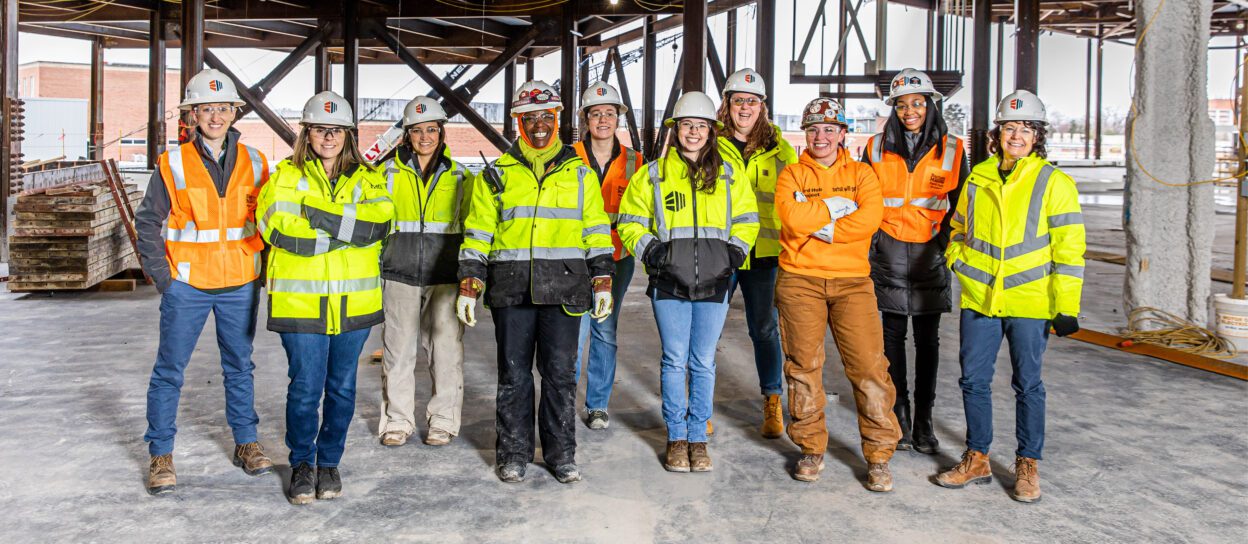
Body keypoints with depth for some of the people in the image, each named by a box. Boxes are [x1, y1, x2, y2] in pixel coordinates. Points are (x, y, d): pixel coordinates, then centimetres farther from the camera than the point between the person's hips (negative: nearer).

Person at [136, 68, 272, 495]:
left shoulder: (253, 163, 3)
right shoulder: (174, 164, -4)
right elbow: (148, 222, 1)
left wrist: (261, 268, 5)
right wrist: (161, 276, -5)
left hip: (240, 284, 2)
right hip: (186, 284, -2)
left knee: (239, 366, 13)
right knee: (169, 370, 2)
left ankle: (246, 443, 26)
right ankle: (161, 454, 13)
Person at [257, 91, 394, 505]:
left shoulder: (367, 179, 10)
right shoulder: (286, 176, 4)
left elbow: (377, 223, -9)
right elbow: (284, 230, -13)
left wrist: (319, 213, -18)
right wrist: (349, 230, -13)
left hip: (354, 300, 2)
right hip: (300, 300, -2)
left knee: (342, 387, 10)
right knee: (305, 388, 0)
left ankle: (329, 462, 26)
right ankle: (301, 464, 20)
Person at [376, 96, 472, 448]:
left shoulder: (459, 175, 9)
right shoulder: (389, 172, 8)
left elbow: (470, 225, 14)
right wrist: (375, 262, 6)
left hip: (445, 274, 0)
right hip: (400, 273, 0)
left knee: (445, 346, 0)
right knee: (398, 347, 2)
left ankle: (443, 420, 13)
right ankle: (397, 419, 15)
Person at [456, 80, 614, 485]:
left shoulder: (579, 173, 11)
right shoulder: (498, 174, 10)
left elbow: (596, 231, 11)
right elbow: (478, 233, 9)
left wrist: (603, 281, 3)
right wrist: (468, 285, 1)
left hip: (564, 287, 0)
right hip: (511, 287, 0)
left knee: (560, 372, 3)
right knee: (514, 373, 5)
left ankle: (561, 453, 16)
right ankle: (513, 452, 18)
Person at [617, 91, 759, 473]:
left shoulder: (730, 176, 11)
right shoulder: (653, 174, 6)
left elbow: (747, 219, 19)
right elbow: (630, 221, 11)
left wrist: (736, 249, 3)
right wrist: (648, 248, -4)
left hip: (713, 283, 1)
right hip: (669, 283, -1)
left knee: (704, 363, 5)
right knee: (674, 360, 2)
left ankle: (698, 437, 17)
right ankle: (676, 437, 14)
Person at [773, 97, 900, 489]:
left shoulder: (861, 174, 10)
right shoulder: (791, 175, 8)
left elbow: (870, 218, -9)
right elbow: (792, 217, -12)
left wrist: (820, 226, -10)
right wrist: (838, 206, -7)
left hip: (852, 280, 0)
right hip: (800, 280, 0)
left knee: (869, 365, -5)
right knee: (803, 365, 3)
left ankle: (879, 455, 7)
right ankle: (811, 449, 18)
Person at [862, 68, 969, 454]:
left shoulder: (951, 150, 2)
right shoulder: (877, 148, 5)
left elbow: (961, 205, 8)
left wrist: (947, 242, -2)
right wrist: (872, 241, 3)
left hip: (931, 255, 0)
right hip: (889, 254, 1)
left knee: (928, 339, 5)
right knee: (893, 335, 5)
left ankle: (924, 419, 13)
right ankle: (899, 414, 14)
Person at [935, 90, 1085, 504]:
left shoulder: (1054, 183, -3)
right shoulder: (978, 178, 9)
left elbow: (1069, 248, -5)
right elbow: (959, 227, 23)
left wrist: (1066, 307, -9)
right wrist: (957, 258, 4)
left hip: (1029, 301, -4)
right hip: (978, 298, 4)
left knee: (1028, 384, 6)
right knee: (973, 379, 7)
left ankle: (1028, 465, 20)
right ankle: (977, 459, 22)